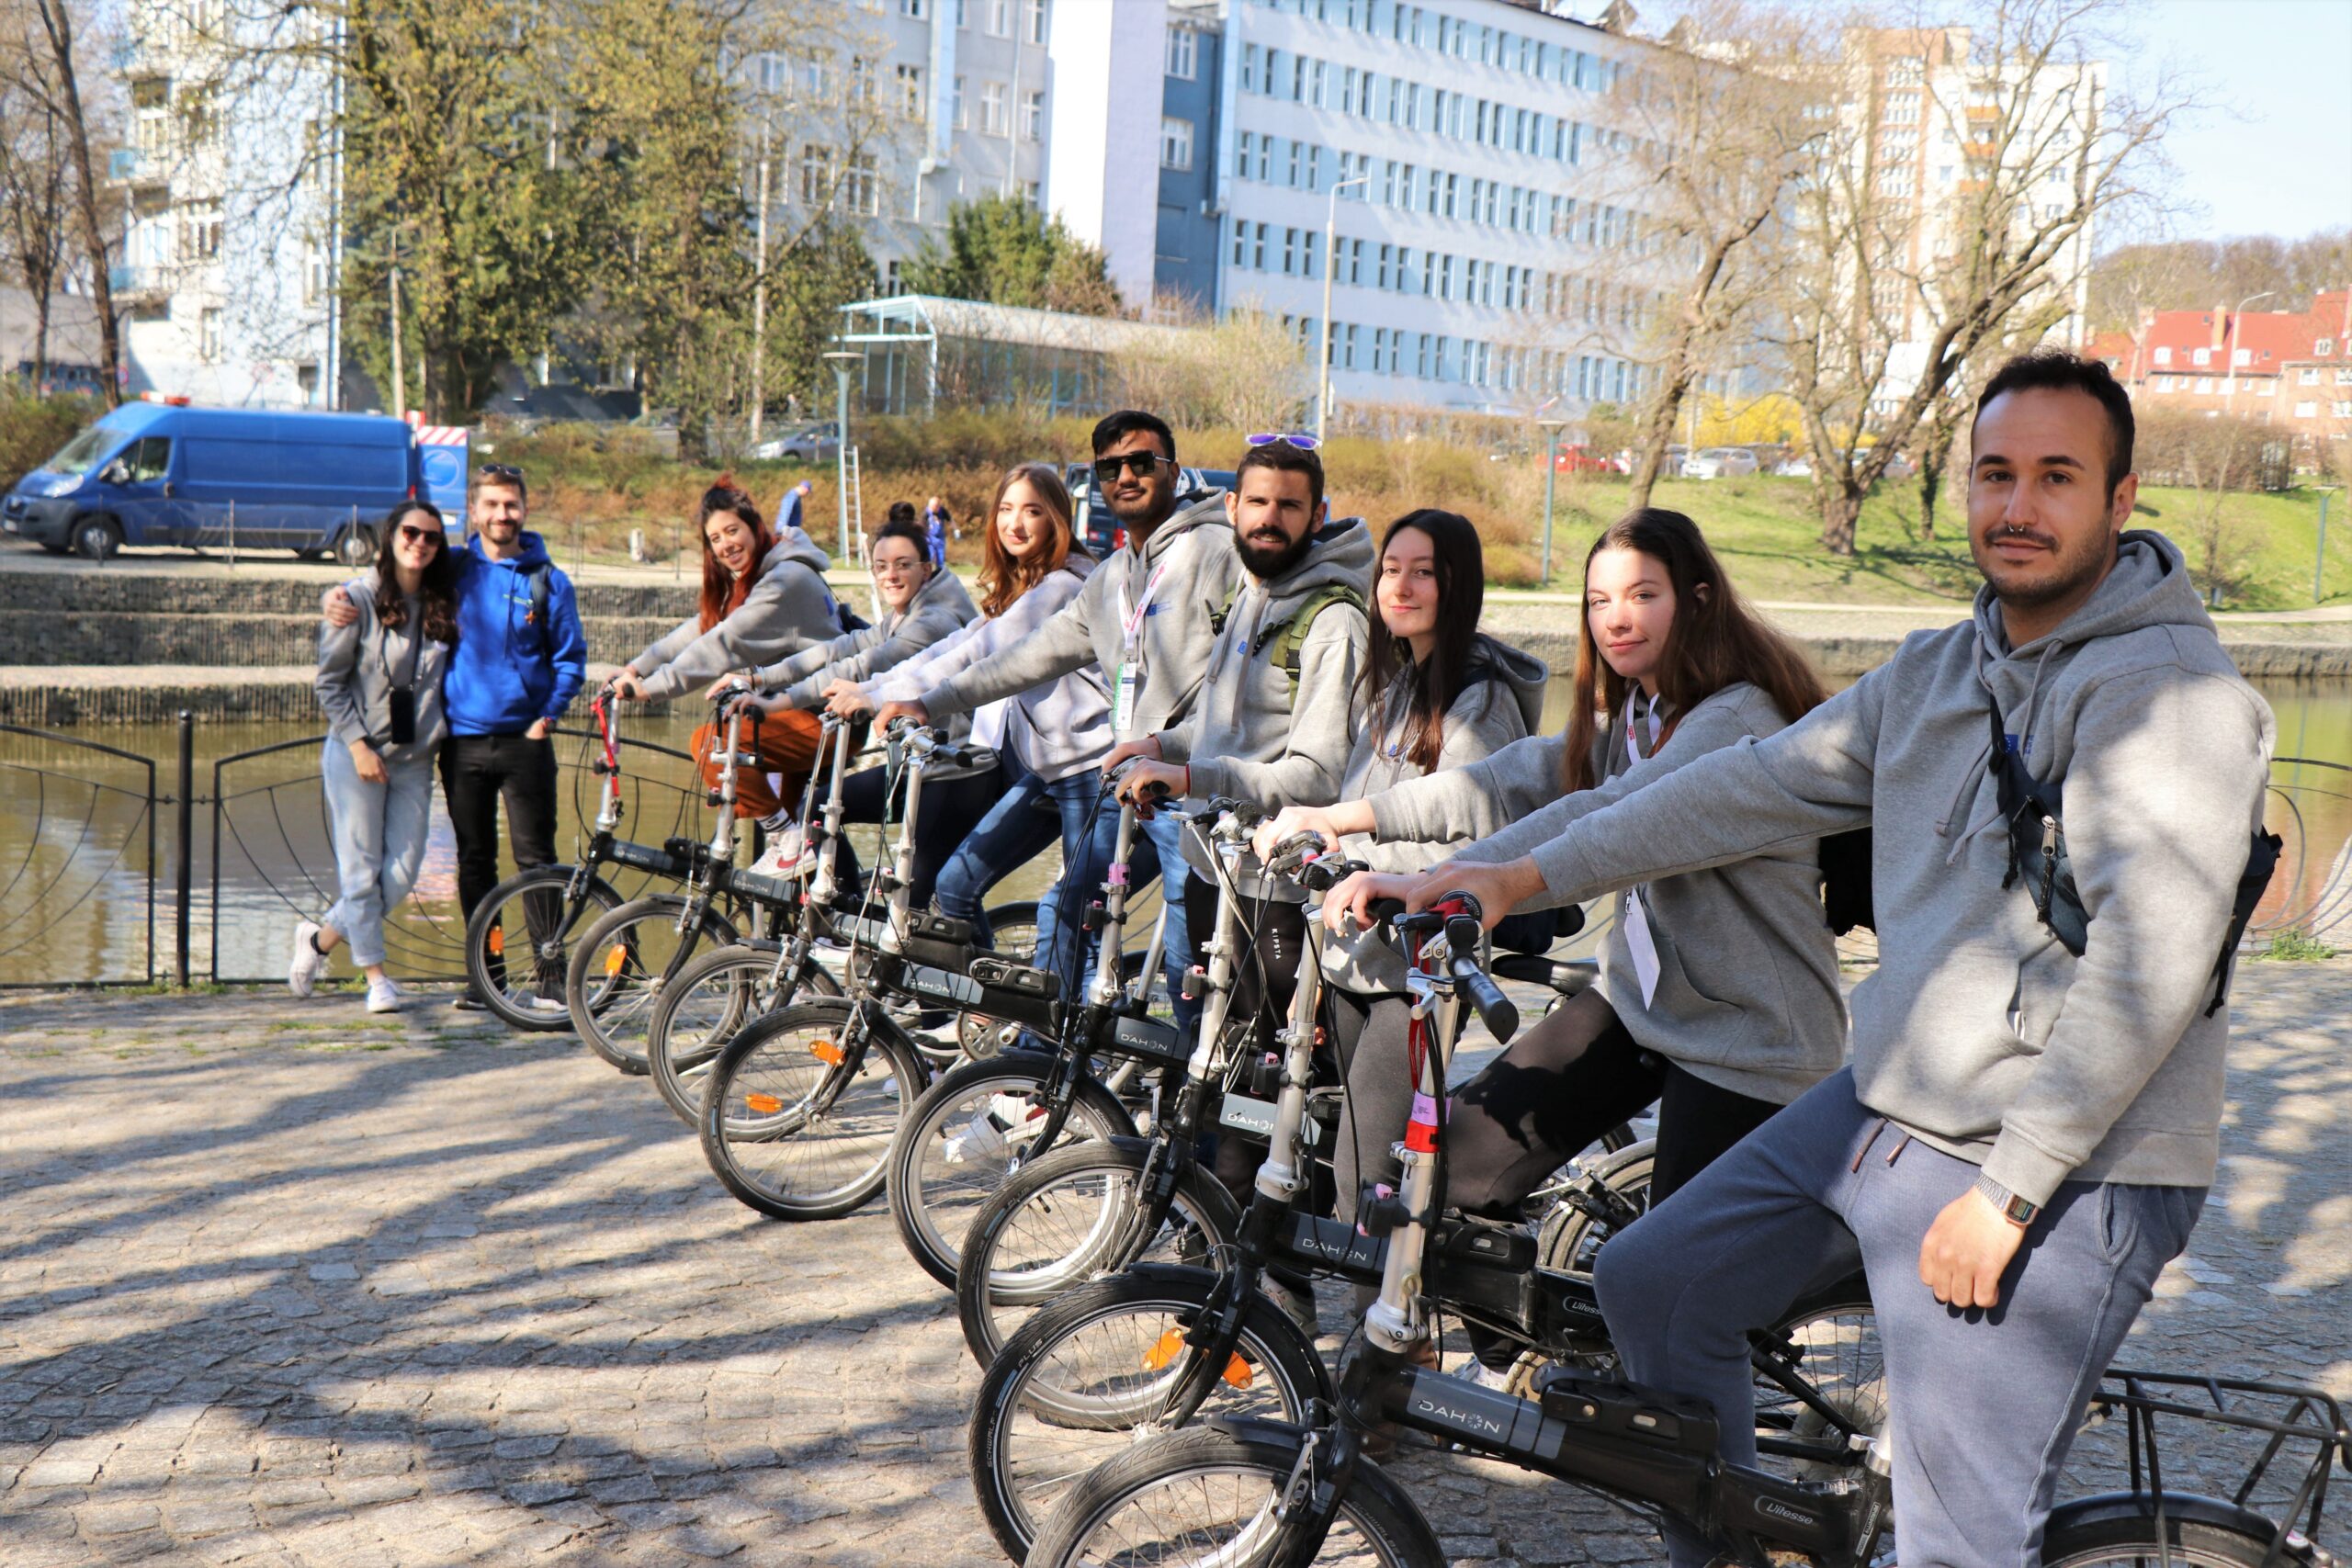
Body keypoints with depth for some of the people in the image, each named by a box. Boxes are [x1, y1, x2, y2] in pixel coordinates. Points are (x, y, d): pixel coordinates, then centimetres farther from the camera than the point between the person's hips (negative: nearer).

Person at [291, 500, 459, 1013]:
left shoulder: (442, 607, 7)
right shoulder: (359, 600, -5)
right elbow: (329, 682, -4)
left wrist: (438, 735, 4)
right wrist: (358, 744, -12)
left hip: (414, 760, 4)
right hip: (356, 755, -4)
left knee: (401, 874, 2)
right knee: (361, 869, 0)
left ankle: (321, 937, 24)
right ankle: (376, 976, 13)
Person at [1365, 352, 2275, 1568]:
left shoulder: (2169, 690, -16)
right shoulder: (1933, 674, 11)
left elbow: (2148, 965, -22)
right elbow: (1757, 786, 13)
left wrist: (2007, 1190, -22)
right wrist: (1530, 875, 8)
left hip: (2056, 1172, -8)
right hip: (1882, 1104, 9)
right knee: (1653, 1285, 16)